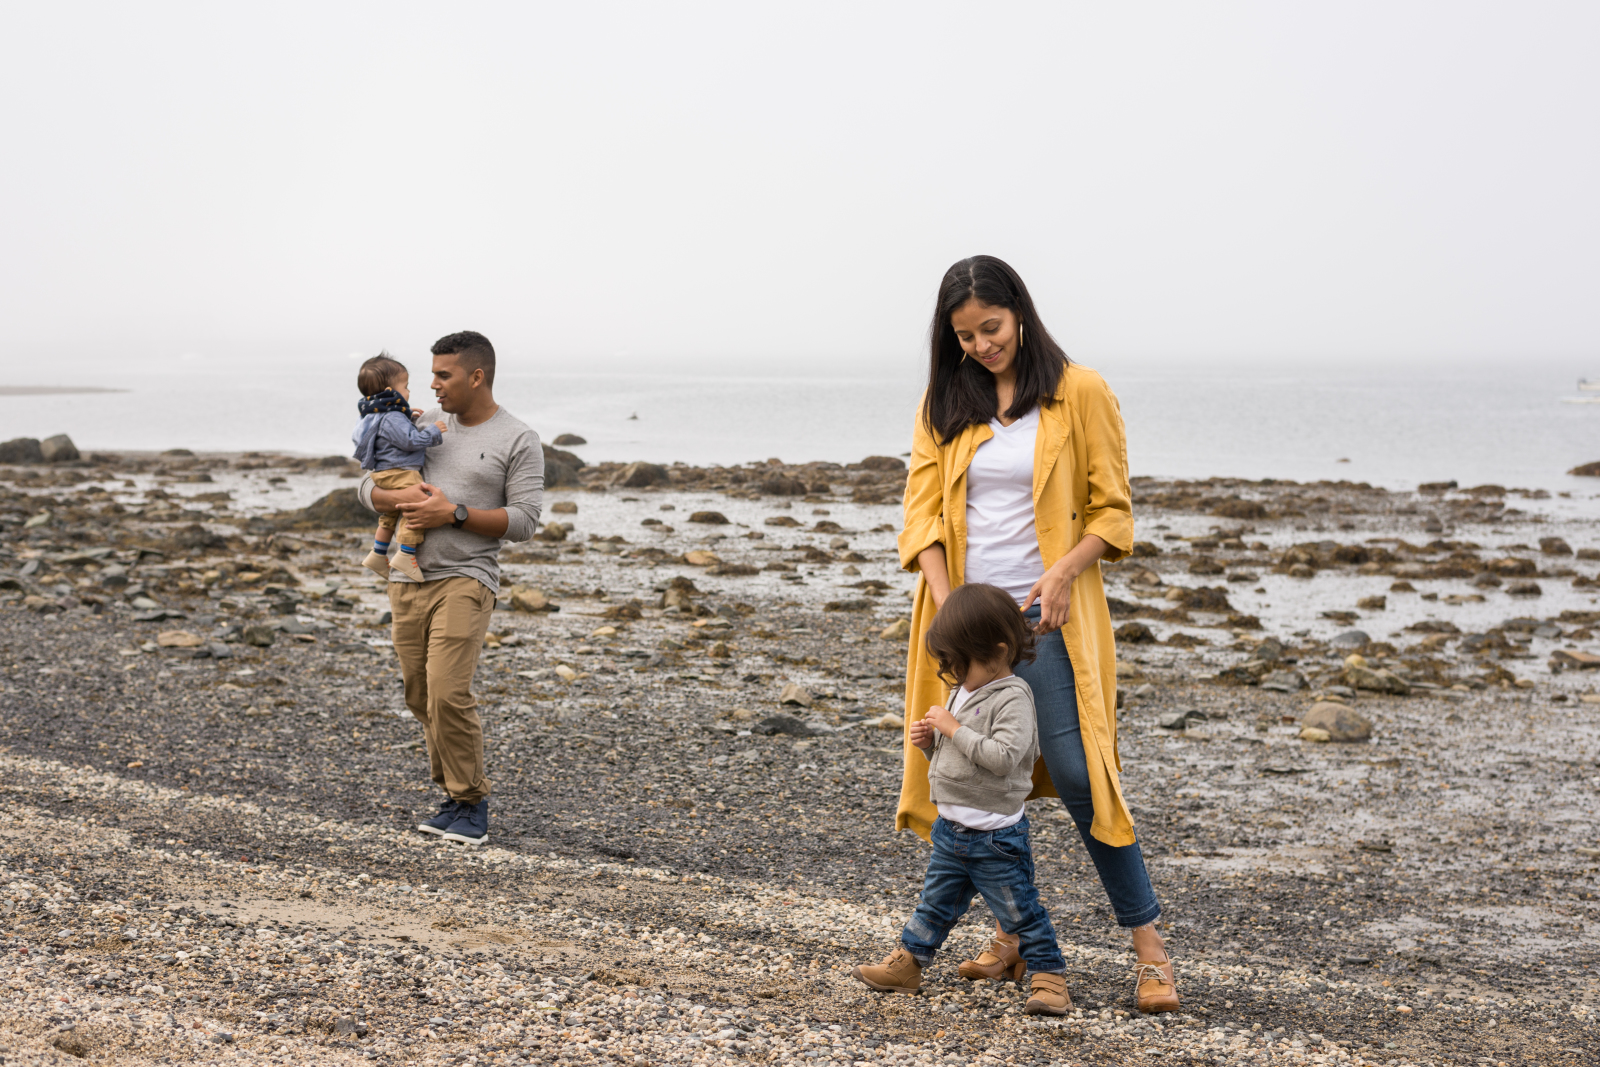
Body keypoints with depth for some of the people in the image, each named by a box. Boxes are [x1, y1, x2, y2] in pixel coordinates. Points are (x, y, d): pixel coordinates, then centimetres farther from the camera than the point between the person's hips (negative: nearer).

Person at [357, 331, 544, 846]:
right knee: (421, 698, 8)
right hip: (408, 579, 6)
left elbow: (523, 520, -8)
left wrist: (455, 514, -16)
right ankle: (455, 797, 20)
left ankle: (471, 805, -4)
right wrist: (398, 497, -10)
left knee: (447, 692, -17)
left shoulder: (519, 441, -1)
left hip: (465, 580, -6)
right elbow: (368, 485, 13)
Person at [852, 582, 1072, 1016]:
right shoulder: (964, 692, 9)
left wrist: (952, 728, -26)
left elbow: (1002, 756, -31)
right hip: (951, 829, 8)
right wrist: (930, 741, -1)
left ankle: (1048, 978, 11)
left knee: (1020, 910, 1)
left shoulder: (1011, 699, -18)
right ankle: (907, 963, 29)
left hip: (995, 836, -8)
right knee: (936, 902, 19)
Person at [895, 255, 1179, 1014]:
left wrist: (1064, 572, -17)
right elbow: (923, 510, 3)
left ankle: (1149, 946, -1)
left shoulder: (1079, 394, -2)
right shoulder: (944, 405, 9)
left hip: (1046, 614, -4)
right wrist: (944, 601, -11)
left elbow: (1112, 510, 0)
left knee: (1077, 774, -9)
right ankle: (1014, 930, 22)